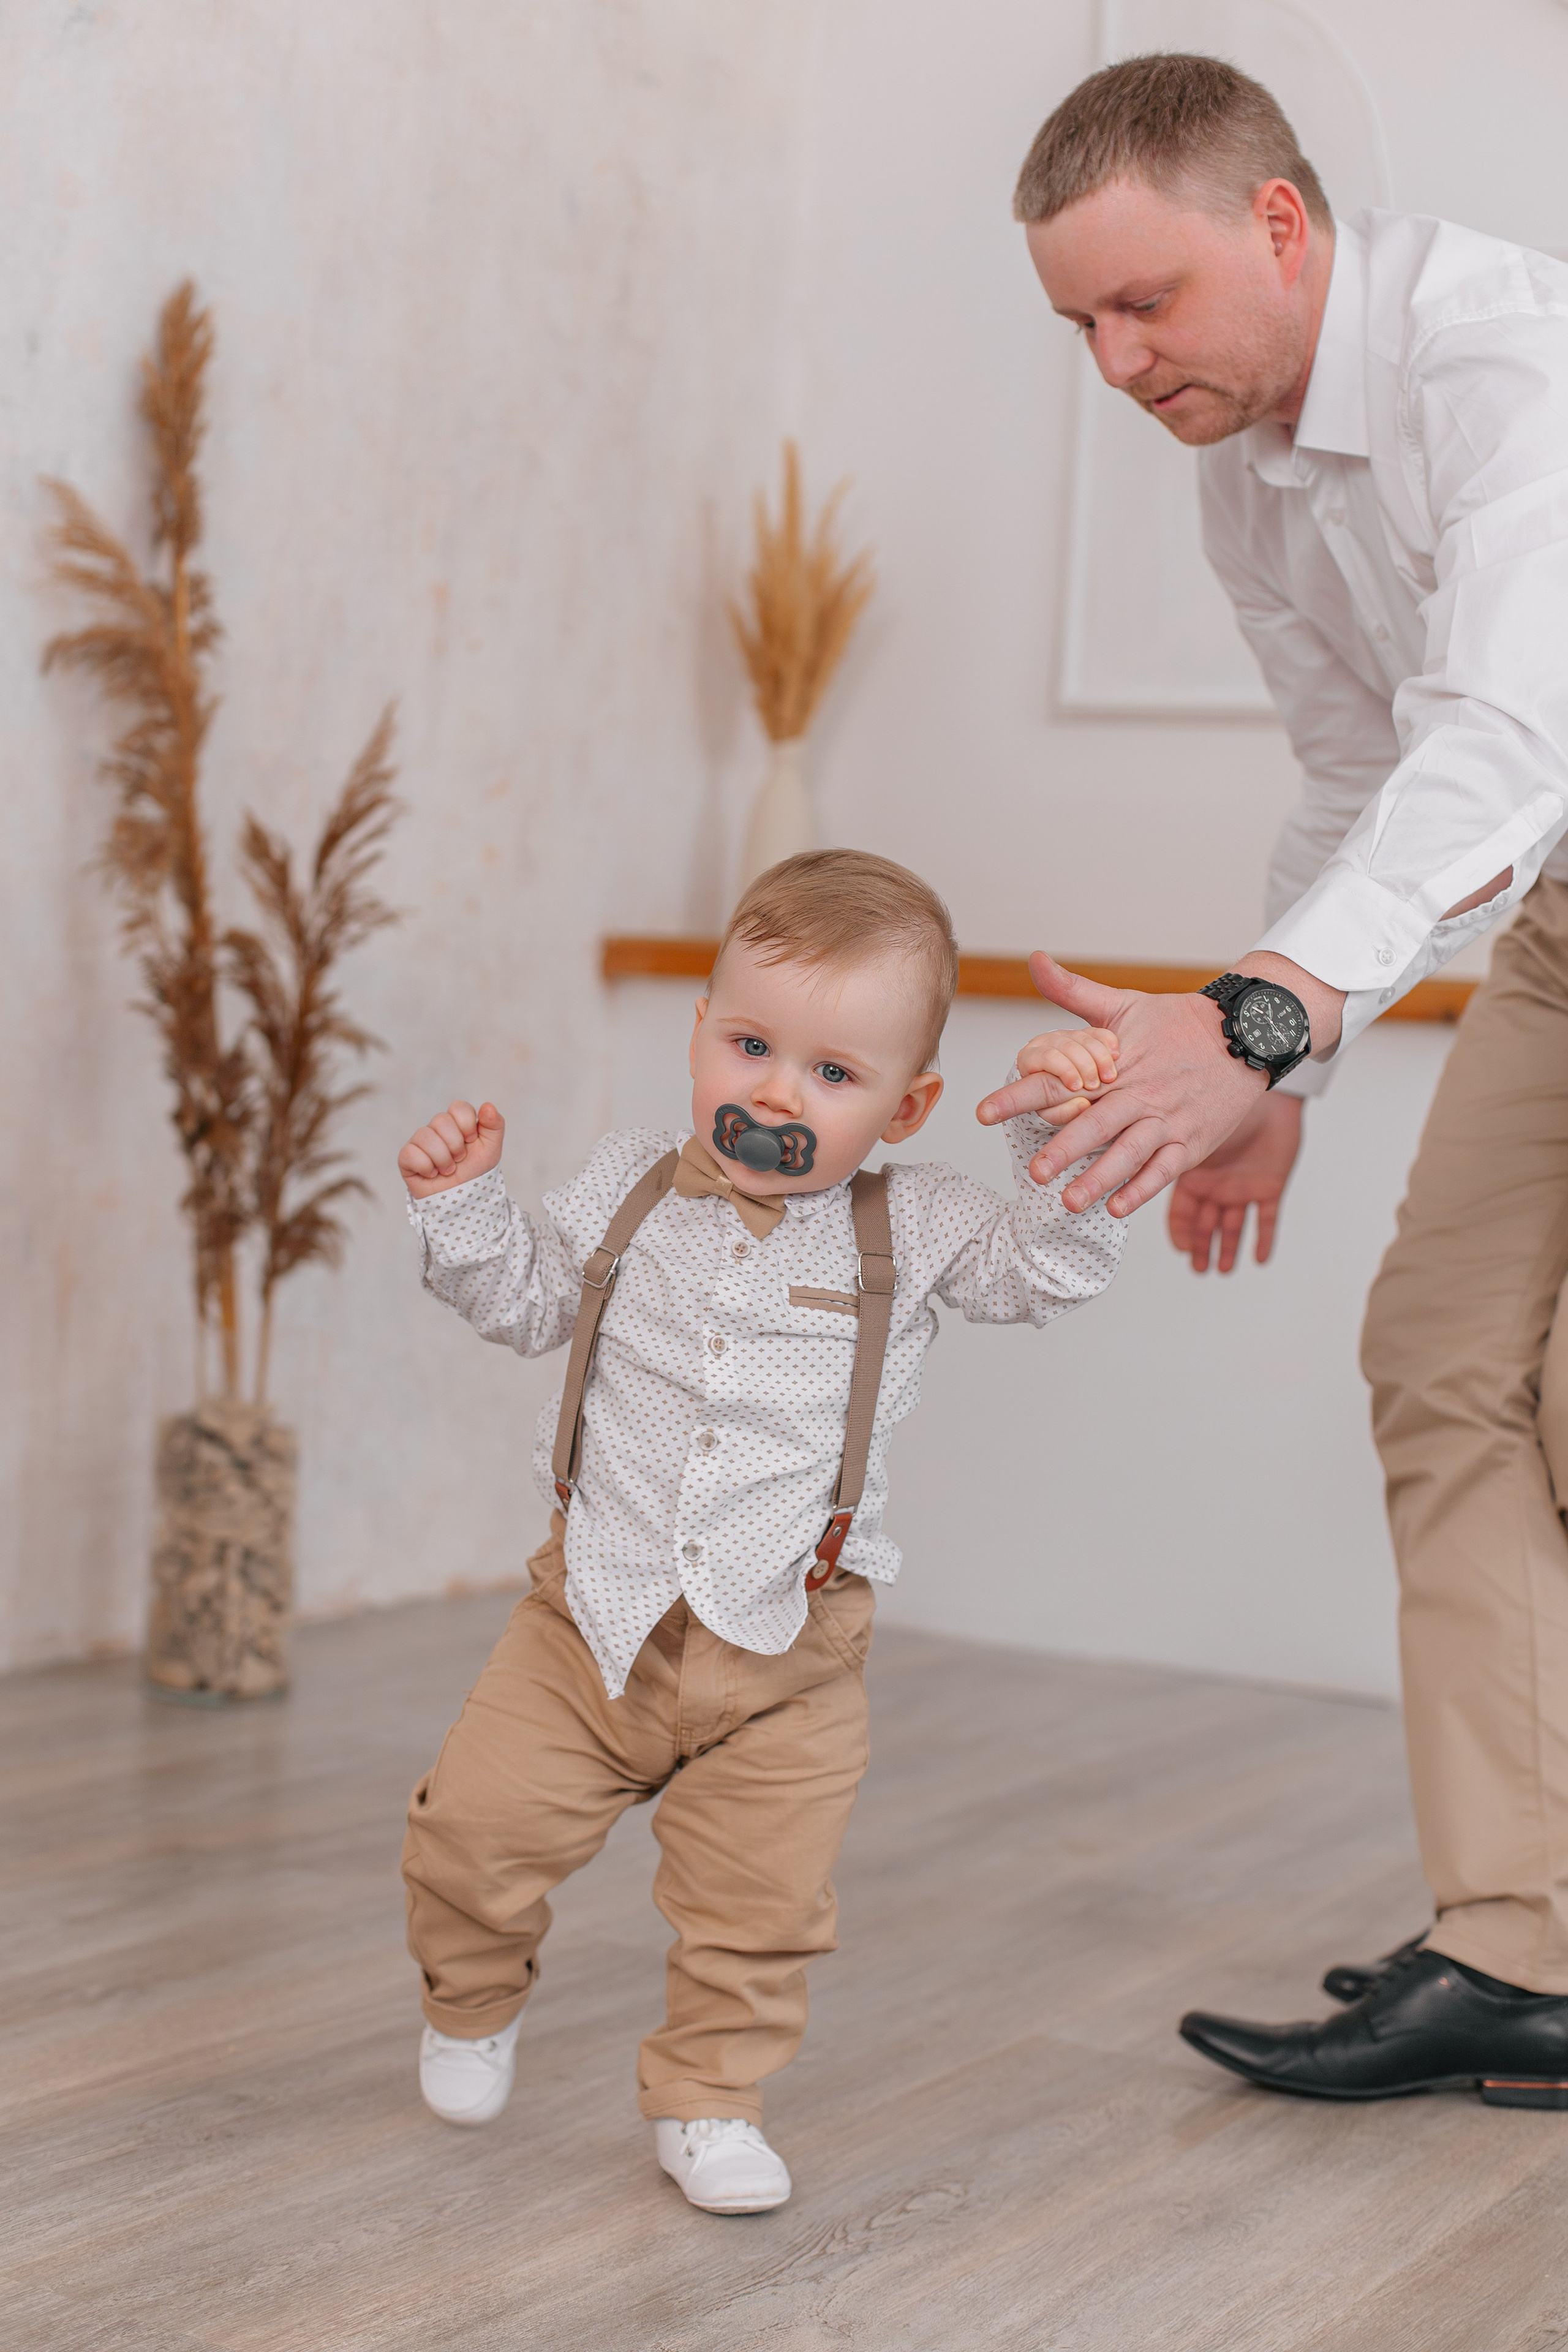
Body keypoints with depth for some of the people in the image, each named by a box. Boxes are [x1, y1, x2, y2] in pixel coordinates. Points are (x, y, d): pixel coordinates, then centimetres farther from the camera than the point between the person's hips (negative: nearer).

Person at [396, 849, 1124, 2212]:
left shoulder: (912, 1229, -5)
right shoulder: (629, 1192, 1)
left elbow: (1054, 1271, -11)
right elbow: (526, 1303, 14)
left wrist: (1067, 1141, -25)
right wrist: (466, 1205, -2)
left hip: (788, 1651, -1)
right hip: (598, 1609, 1)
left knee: (759, 1906, 3)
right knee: (478, 1826, 3)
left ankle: (709, 2099, 26)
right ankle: (474, 2004, 33)